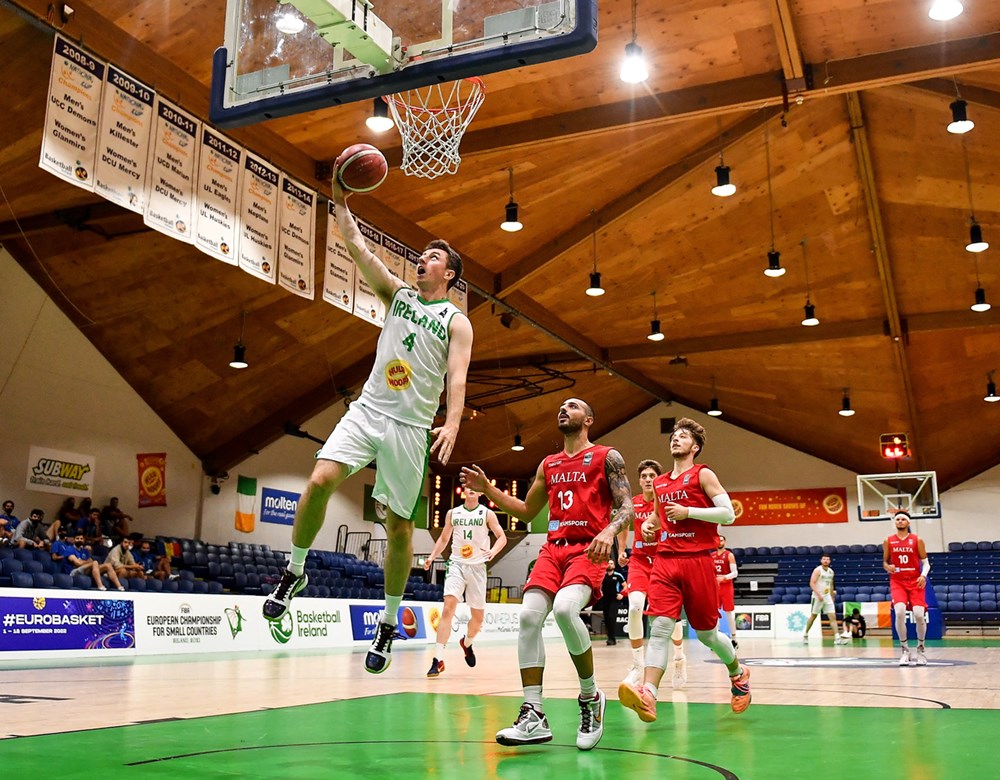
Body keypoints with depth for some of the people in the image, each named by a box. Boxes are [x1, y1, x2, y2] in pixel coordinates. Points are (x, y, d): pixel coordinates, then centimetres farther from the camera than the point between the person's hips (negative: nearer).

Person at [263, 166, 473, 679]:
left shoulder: (456, 322, 4)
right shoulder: (398, 295, 15)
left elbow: (457, 376, -10)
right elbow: (356, 245, 9)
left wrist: (452, 424, -25)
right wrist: (341, 199, 1)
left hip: (410, 427, -3)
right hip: (367, 410, 3)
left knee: (399, 525, 1)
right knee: (321, 480, -20)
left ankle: (389, 623, 15)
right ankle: (295, 572, 1)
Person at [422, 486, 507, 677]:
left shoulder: (487, 514, 1)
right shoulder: (452, 513, 7)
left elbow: (502, 537, -5)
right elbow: (444, 538, 17)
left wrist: (493, 551, -25)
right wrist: (432, 556, 3)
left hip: (477, 567, 0)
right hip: (456, 564, 0)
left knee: (478, 616, 9)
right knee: (448, 608, -19)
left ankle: (467, 643, 42)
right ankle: (438, 659, -21)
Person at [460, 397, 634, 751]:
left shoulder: (607, 457, 6)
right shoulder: (548, 465, 22)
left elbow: (626, 506, -3)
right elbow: (526, 511, 29)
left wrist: (609, 531, -24)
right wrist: (487, 489, 18)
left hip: (588, 549, -5)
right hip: (553, 548, 6)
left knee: (564, 608, -31)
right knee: (529, 615, -17)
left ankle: (590, 696, -9)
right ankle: (533, 716, -14)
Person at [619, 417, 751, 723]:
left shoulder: (703, 474, 1)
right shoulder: (659, 483, 17)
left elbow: (728, 514, -7)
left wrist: (688, 511, -13)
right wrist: (649, 526, 10)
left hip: (697, 560, -4)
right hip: (665, 560, 4)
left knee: (706, 633, 9)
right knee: (659, 628, -14)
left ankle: (738, 672, 38)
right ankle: (647, 697, -26)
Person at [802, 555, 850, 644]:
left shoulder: (831, 572, 10)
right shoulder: (817, 570, -10)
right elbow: (812, 583, -17)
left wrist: (832, 594, 18)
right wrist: (819, 594, -26)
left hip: (827, 597, 5)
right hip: (817, 597, -5)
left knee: (833, 617, -6)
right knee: (813, 616, 4)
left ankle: (837, 638, -11)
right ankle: (805, 635, 21)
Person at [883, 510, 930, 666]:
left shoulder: (917, 540, 3)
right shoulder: (888, 541, 6)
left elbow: (925, 562, 4)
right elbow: (885, 562, 14)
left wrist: (923, 575, -14)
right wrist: (888, 567, -9)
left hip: (915, 581, 0)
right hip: (897, 582, 0)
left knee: (919, 614, -12)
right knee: (899, 612, -21)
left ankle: (921, 648, 14)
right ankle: (905, 650, -6)